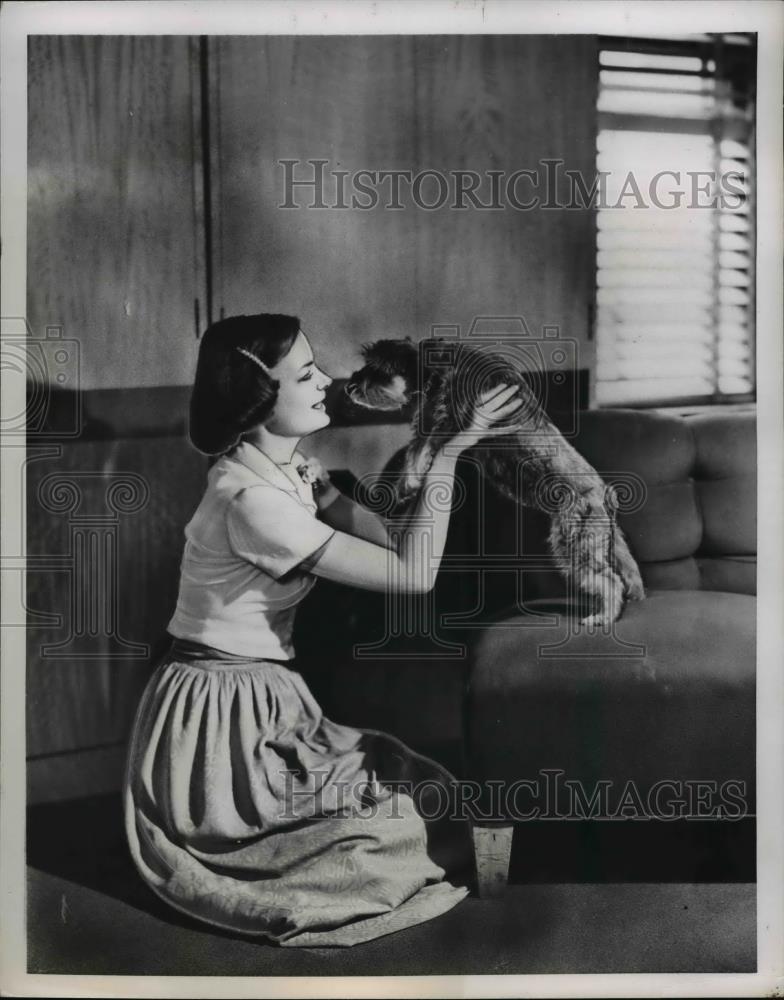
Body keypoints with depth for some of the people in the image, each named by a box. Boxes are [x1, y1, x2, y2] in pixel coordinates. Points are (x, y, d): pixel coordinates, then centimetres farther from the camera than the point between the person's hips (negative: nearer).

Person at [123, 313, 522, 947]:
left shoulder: (287, 468, 4)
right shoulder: (251, 498, -26)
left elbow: (385, 539, 0)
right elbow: (413, 574, -24)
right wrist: (448, 453, -21)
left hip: (265, 704, 9)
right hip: (220, 720, -9)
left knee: (421, 787, 4)